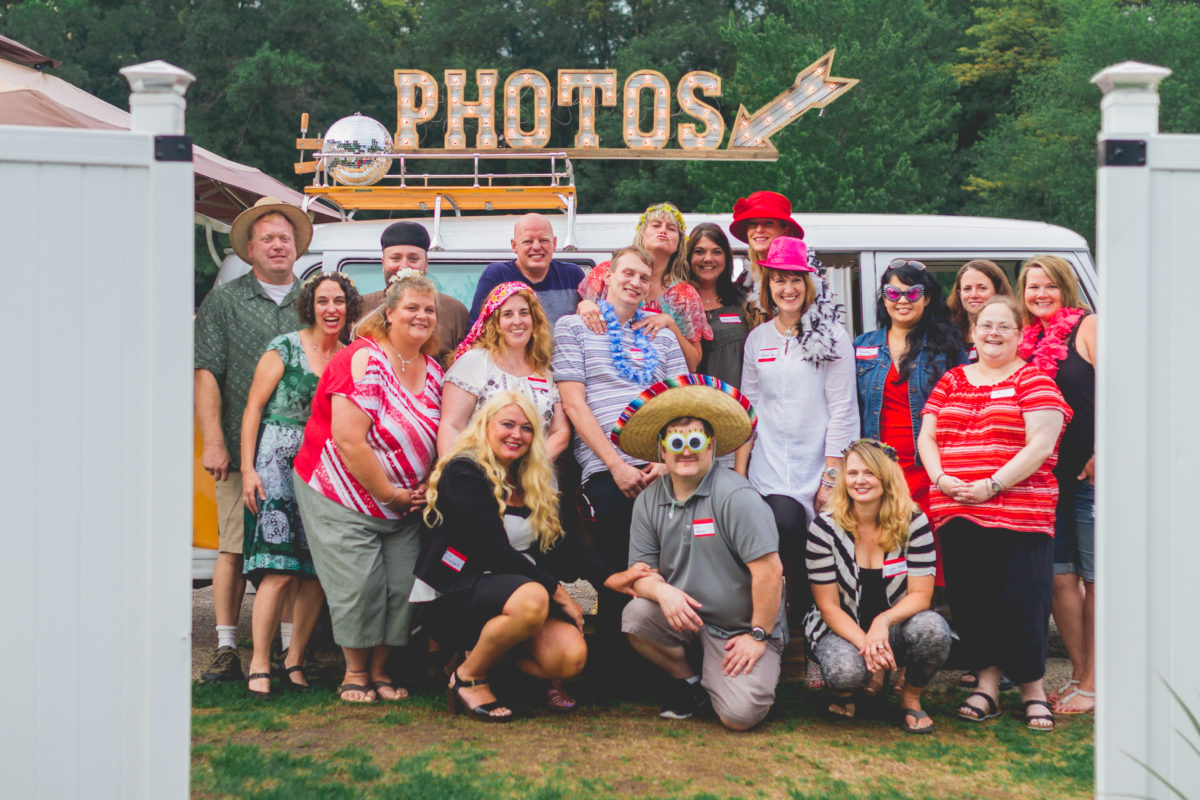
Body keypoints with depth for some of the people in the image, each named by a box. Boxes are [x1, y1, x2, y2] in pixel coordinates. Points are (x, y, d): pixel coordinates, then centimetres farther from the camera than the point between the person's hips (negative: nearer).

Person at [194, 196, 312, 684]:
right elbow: (206, 374, 1)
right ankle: (226, 650, 3)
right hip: (242, 451, -2)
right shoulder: (223, 303, 7)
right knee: (235, 548, -3)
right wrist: (214, 442, -8)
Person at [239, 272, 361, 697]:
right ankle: (259, 665, -4)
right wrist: (248, 469, -8)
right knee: (279, 571, -12)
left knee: (319, 572, 1)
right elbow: (253, 408, -1)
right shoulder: (285, 349, -1)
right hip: (278, 467, -4)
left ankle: (295, 659, 13)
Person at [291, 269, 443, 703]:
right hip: (343, 496, -6)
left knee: (402, 586, 0)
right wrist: (390, 494, -16)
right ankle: (355, 672, 12)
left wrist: (428, 488, 1)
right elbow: (349, 441, -23)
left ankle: (380, 670, 18)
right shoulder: (365, 360, -17)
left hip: (404, 502, 6)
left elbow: (437, 435, 17)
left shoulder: (433, 369, 7)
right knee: (358, 585, -9)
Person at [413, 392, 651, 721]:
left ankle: (487, 651, 8)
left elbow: (561, 540, 9)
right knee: (532, 599, -37)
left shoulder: (531, 483, 17)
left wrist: (609, 577, -8)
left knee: (571, 656, -21)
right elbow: (496, 552, -13)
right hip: (450, 598, -7)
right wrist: (557, 591, -10)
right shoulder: (463, 472, -8)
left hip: (506, 589, 7)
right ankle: (469, 677, -12)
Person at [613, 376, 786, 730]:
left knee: (740, 715, -22)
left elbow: (769, 571, -19)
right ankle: (689, 681, 4)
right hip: (688, 619, 5)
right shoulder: (648, 501, 2)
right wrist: (662, 591, -22)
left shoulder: (736, 496, -17)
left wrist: (759, 636, -15)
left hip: (740, 631, -5)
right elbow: (640, 572, 1)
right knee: (636, 616, -24)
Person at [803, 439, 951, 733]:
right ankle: (842, 691, 5)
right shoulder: (824, 528, -11)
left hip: (894, 628, 2)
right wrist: (865, 645, -27)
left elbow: (921, 595, -11)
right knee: (846, 670, -36)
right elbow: (828, 605, -11)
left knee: (932, 628, -33)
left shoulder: (914, 522, -8)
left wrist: (884, 621, -32)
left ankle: (911, 699, -2)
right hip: (842, 629, -1)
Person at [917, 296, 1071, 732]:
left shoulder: (1033, 380, 3)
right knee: (968, 598, 3)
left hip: (1018, 513, -4)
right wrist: (940, 477, -5)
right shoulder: (951, 381, 17)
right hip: (956, 512, 4)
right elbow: (926, 437, 15)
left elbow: (1041, 444, -7)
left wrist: (992, 486, -15)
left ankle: (1032, 688, 11)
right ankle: (987, 684, 14)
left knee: (1019, 601, -6)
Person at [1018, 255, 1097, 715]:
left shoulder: (1087, 327, -3)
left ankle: (1093, 683, 5)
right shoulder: (1028, 340, 13)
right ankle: (1077, 673, 17)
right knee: (1059, 576, 6)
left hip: (1092, 472, -5)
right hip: (1047, 475, 6)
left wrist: (1102, 454, -15)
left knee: (1096, 577, 0)